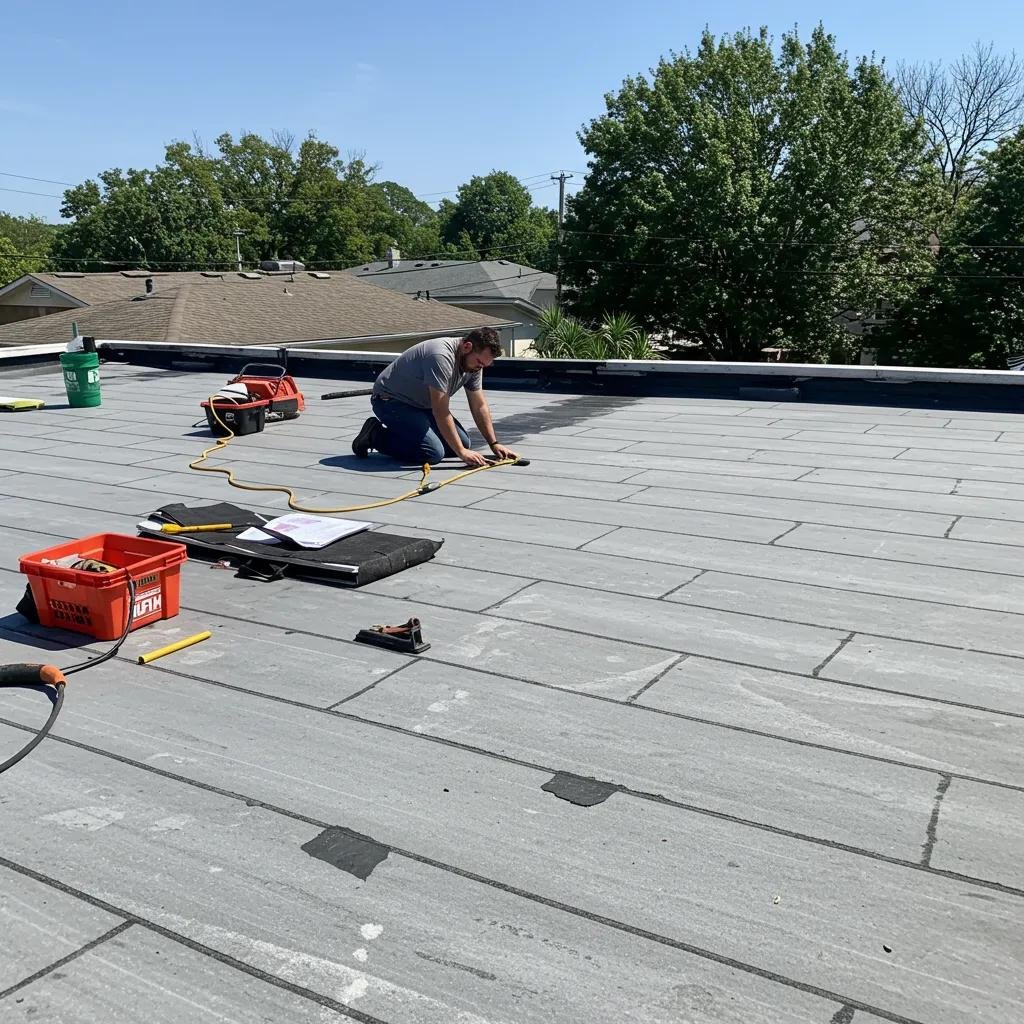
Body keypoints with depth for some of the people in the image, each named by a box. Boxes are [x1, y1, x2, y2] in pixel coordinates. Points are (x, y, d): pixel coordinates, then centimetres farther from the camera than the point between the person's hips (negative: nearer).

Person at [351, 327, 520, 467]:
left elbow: (479, 406, 4)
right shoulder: (441, 357, -32)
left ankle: (398, 432, 15)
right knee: (433, 453, -24)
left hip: (421, 404, 10)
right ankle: (376, 436, -6)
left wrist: (494, 444, -4)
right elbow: (441, 412, -32)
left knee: (463, 442, 2)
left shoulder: (474, 363, -3)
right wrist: (461, 452, -31)